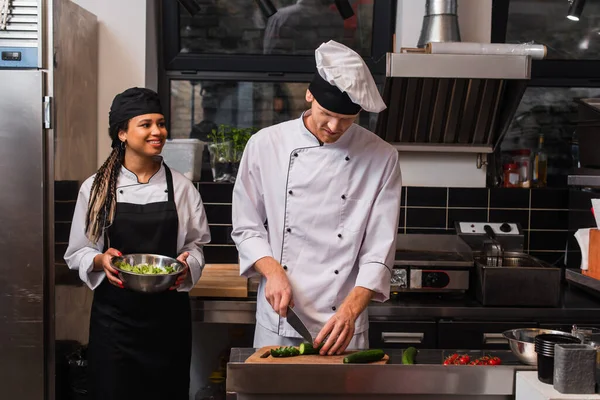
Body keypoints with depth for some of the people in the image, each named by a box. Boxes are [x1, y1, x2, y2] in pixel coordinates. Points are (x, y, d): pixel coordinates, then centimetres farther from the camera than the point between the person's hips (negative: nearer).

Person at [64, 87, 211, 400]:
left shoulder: (182, 187, 1)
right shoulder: (95, 188, -1)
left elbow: (196, 246, 8)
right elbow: (77, 253, 4)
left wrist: (187, 264, -13)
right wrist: (101, 260, -16)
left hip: (168, 315, 1)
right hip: (114, 315, -1)